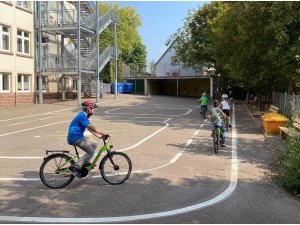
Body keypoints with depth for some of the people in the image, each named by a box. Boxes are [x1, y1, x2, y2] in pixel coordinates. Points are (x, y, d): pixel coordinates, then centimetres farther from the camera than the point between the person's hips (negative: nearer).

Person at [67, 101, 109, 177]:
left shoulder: (84, 116, 14)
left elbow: (89, 128, 19)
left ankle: (86, 163, 18)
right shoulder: (82, 116, -18)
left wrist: (98, 135, 11)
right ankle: (74, 167, -15)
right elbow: (92, 128, -22)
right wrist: (104, 134, -18)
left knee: (94, 144, 14)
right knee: (91, 152, -12)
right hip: (75, 137, -10)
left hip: (79, 136, 10)